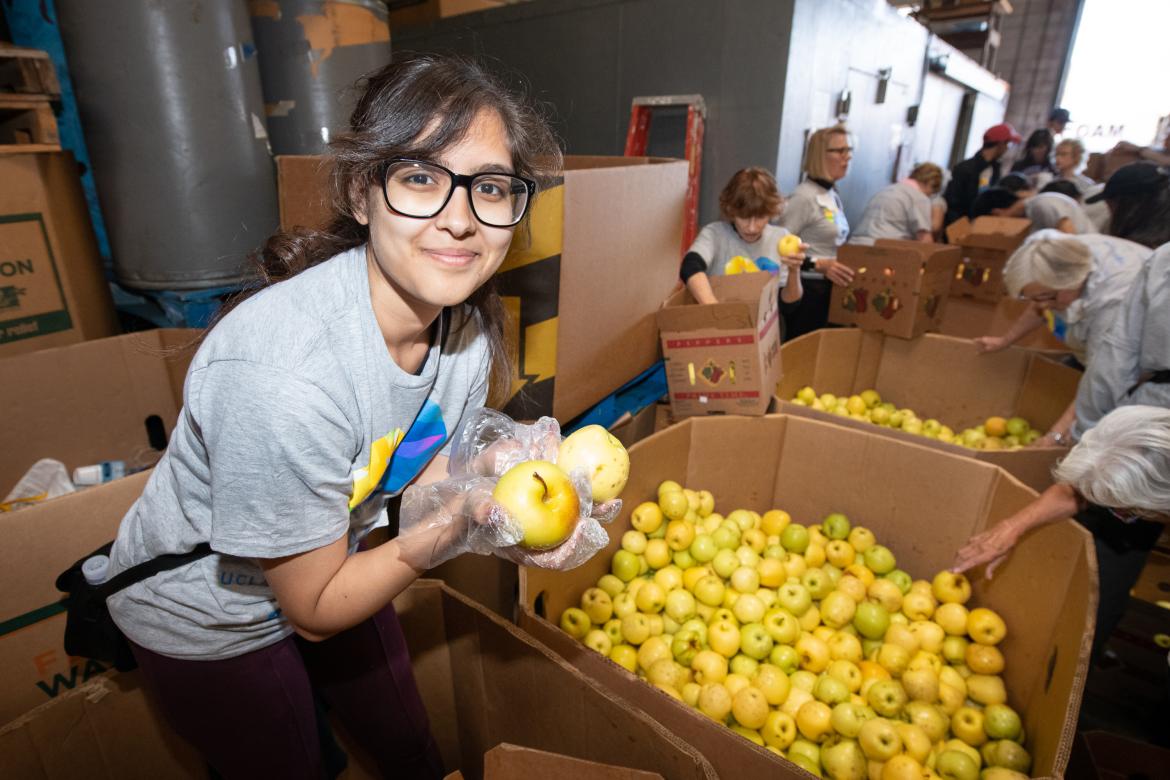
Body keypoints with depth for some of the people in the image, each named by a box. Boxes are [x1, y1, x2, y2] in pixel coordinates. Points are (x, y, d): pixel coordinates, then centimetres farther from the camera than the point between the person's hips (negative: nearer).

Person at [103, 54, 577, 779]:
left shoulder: (468, 321, -19)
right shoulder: (282, 372, -40)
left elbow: (421, 488, -8)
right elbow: (312, 608, -26)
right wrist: (441, 533, -40)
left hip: (330, 565, 6)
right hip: (206, 619, -5)